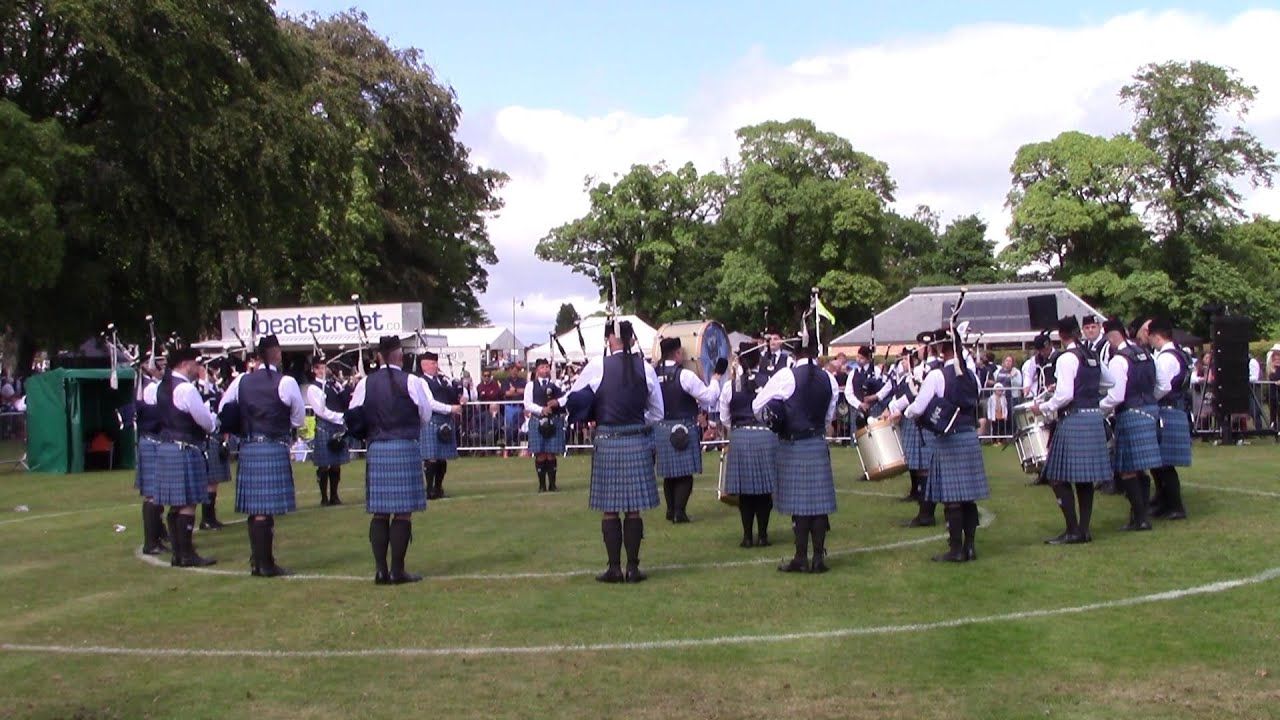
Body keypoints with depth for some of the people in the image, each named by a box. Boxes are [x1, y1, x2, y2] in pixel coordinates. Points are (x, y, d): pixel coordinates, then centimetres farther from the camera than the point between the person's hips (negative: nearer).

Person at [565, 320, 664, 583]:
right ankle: (633, 568, 8)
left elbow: (573, 401, 3)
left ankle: (614, 568, 6)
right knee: (634, 509, 6)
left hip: (607, 443, -2)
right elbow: (657, 412, 8)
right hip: (638, 442, 2)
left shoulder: (597, 367, -7)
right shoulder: (645, 368, -1)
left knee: (610, 509, 5)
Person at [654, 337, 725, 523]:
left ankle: (671, 511, 19)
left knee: (669, 472, 13)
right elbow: (709, 397, -9)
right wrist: (717, 375, 1)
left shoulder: (655, 374, 2)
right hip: (683, 429, -6)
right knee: (685, 472, 0)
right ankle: (680, 512, -3)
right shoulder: (685, 375, -14)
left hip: (661, 429, 6)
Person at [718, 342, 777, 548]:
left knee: (744, 491, 6)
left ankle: (748, 536, 9)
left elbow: (724, 419, 7)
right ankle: (762, 535, 10)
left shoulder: (729, 386, -2)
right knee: (764, 490, 7)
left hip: (739, 438, 0)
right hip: (765, 436, 0)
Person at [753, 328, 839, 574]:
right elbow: (829, 416, 11)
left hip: (792, 447, -3)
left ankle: (801, 558, 4)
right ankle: (819, 558, 9)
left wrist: (778, 421, 11)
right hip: (818, 446, 3)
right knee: (819, 501, 6)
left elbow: (757, 406, -5)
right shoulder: (828, 379, 1)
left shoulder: (785, 376, -11)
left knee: (799, 503, 0)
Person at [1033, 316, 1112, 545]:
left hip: (1073, 420, -9)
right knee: (1085, 478, 11)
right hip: (1094, 418, 9)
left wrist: (1043, 408, -5)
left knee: (1059, 478, -4)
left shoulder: (1067, 358, -12)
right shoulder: (1092, 356, 13)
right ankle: (1084, 529, 12)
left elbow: (1065, 395, -19)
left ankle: (1072, 530, -7)